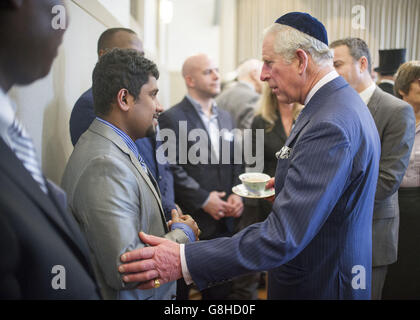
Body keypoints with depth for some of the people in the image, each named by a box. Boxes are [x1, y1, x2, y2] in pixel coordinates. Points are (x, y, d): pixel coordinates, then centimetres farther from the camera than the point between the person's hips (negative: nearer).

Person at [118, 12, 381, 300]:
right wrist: (287, 186, 8)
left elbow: (283, 236, -34)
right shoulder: (343, 101, 4)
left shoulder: (329, 125, -29)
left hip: (319, 286, -9)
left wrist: (185, 261, -36)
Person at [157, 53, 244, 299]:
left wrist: (237, 194, -1)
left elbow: (235, 163, 15)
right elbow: (172, 169, -15)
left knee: (220, 290, 15)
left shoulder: (225, 117, 14)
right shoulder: (172, 118, -8)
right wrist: (203, 199, -16)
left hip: (223, 221, 6)